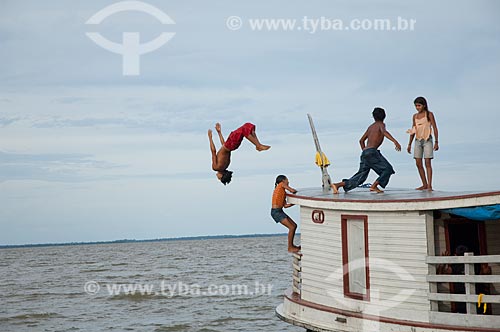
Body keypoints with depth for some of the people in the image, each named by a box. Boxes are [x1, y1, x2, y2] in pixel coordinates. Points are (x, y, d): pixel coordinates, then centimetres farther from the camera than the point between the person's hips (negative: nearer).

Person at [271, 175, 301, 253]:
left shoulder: (283, 191, 21)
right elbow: (293, 191, -13)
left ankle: (291, 245, 26)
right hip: (276, 212, -9)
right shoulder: (282, 184, -2)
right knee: (292, 227, -12)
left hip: (279, 211, 9)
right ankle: (290, 248, -3)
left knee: (294, 225, 15)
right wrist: (296, 191, 9)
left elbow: (285, 205, 14)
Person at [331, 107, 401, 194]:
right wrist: (395, 141, -34)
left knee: (360, 177, 7)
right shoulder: (381, 124, 3)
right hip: (372, 152, -8)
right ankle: (374, 186, -9)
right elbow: (384, 132, -22)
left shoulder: (371, 127, 25)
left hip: (364, 152, 8)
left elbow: (361, 140, 30)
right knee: (387, 169, -2)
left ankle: (337, 185, -2)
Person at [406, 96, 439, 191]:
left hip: (427, 140, -5)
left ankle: (429, 185, -12)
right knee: (418, 164, 2)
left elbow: (435, 128, -3)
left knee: (427, 163, -11)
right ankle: (424, 185, 11)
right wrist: (409, 144, 16)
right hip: (418, 141, 5)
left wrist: (436, 142, -8)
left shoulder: (429, 114, -2)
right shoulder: (415, 116, 12)